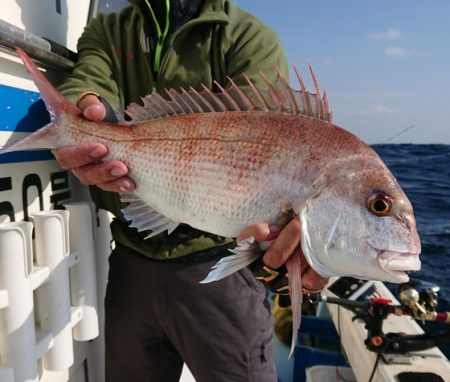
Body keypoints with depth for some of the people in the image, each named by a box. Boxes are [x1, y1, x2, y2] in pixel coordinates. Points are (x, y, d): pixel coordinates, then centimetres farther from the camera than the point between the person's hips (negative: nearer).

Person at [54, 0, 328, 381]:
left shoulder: (248, 36, -3)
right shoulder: (105, 32, 11)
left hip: (216, 263, -4)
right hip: (131, 260, 5)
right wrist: (85, 109, -36)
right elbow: (89, 83, -11)